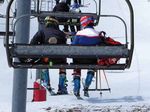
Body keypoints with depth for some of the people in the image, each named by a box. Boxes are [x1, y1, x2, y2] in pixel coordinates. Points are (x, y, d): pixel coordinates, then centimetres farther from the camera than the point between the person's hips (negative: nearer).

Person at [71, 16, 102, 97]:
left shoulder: (79, 33, -8)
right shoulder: (97, 35, -3)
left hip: (79, 60, -1)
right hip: (91, 60, 1)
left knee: (77, 70, 24)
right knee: (92, 69, 31)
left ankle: (76, 90, 15)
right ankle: (86, 86, 15)